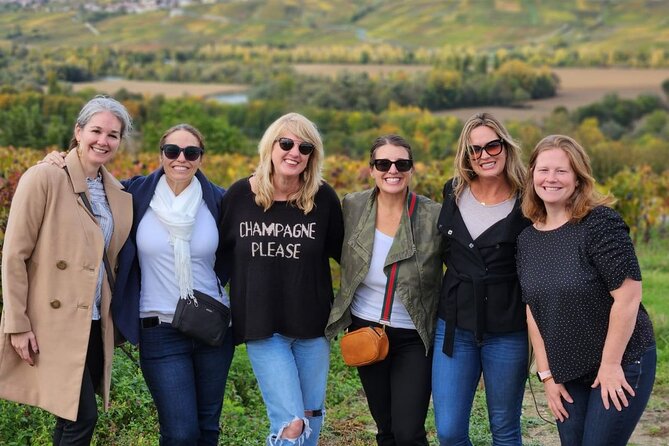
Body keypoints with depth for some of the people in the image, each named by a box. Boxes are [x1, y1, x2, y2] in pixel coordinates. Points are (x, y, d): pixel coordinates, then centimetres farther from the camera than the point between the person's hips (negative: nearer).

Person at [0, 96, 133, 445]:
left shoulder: (118, 193, 8)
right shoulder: (44, 178, -10)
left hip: (95, 324, 6)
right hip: (53, 323, -6)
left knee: (73, 417, 11)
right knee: (81, 417, -9)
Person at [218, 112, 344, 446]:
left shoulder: (323, 198, -4)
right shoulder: (240, 195, -4)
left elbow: (342, 252, 9)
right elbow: (220, 252, 6)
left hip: (312, 325, 2)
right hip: (262, 327, -2)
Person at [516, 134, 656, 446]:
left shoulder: (600, 223, -16)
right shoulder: (527, 239, 3)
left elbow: (628, 295, -20)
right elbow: (533, 311, 6)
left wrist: (610, 364, -17)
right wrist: (546, 374, 2)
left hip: (622, 363, -6)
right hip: (568, 372, 6)